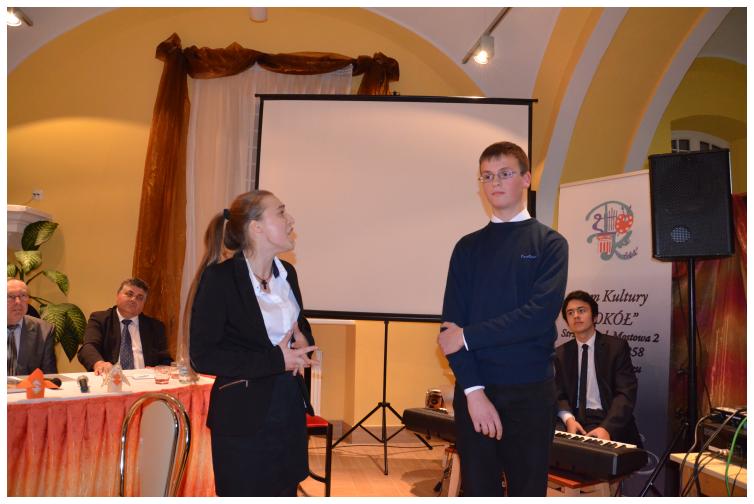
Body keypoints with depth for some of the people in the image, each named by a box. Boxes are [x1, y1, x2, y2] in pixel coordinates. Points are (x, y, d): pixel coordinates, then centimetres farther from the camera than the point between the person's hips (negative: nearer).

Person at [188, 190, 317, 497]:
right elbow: (202, 357, -16)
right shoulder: (219, 278, -14)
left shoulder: (287, 272, 6)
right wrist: (275, 360, -19)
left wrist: (303, 340, -4)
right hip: (244, 420, -6)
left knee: (286, 493, 15)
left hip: (291, 413, 6)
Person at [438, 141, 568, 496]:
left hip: (530, 391, -1)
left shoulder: (549, 243, 2)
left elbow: (542, 313, -13)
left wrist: (468, 336, -11)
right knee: (478, 490, 8)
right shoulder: (468, 247, 8)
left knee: (528, 490, 8)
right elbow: (452, 323, 0)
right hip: (474, 389, 2)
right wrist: (474, 390, -11)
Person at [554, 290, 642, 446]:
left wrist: (606, 428, -23)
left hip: (611, 425, -2)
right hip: (575, 421, 3)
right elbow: (559, 394, 6)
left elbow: (626, 392, -7)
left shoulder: (617, 346, 1)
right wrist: (569, 419, -16)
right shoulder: (561, 353, 11)